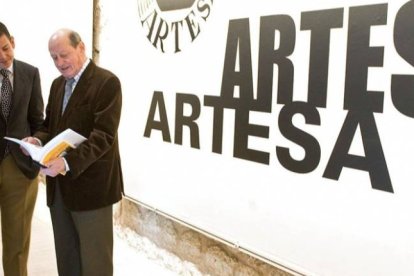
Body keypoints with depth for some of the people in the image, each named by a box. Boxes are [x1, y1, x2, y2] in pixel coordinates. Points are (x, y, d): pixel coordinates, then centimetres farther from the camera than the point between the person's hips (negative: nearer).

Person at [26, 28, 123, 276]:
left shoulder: (107, 82, -11)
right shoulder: (57, 84, 15)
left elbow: (103, 135, -19)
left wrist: (68, 162, -30)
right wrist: (38, 140, -3)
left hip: (90, 185, -7)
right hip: (59, 184, 7)